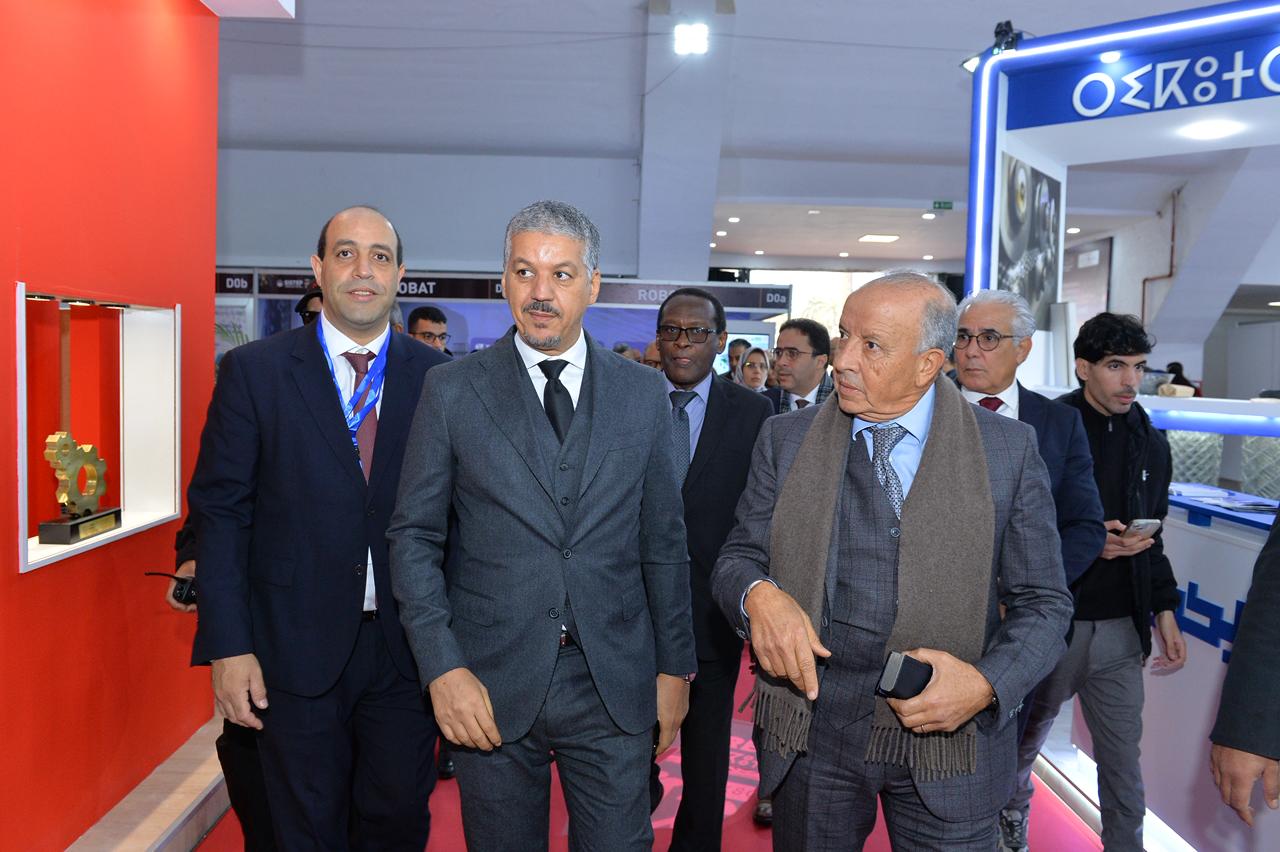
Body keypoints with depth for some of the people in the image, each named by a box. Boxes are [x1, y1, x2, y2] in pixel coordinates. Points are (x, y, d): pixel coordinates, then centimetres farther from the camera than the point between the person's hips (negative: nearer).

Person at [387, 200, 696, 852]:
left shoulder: (643, 393, 3)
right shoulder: (451, 390, -1)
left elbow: (663, 541, 6)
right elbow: (414, 536, -1)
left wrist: (674, 667, 6)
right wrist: (443, 668, -9)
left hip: (616, 688, 1)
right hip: (491, 686, 0)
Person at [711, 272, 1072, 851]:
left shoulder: (1009, 450, -3)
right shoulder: (786, 439, 0)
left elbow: (1042, 601, 0)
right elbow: (738, 557, 4)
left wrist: (988, 684, -17)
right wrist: (758, 595, -19)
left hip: (948, 738, -1)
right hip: (811, 730, 1)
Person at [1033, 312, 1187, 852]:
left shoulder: (1151, 444, 7)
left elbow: (1151, 537, 13)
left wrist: (1164, 610, 7)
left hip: (1121, 629, 4)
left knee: (1123, 758, 9)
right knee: (1025, 733, 16)